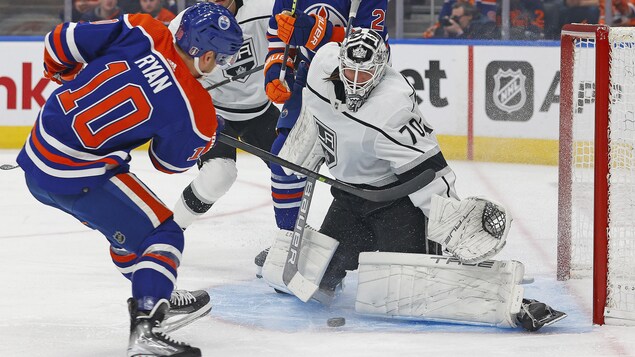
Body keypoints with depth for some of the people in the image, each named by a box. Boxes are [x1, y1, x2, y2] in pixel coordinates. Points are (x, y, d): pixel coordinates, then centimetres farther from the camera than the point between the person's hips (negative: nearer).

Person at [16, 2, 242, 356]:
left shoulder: (140, 33, -4)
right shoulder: (196, 111, -13)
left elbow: (62, 40, 1)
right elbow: (171, 162, 6)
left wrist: (65, 75, 22)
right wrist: (209, 135, 23)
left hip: (36, 156, 8)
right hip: (76, 177, -8)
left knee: (127, 224, 27)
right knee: (162, 235, 1)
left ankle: (155, 299, 43)